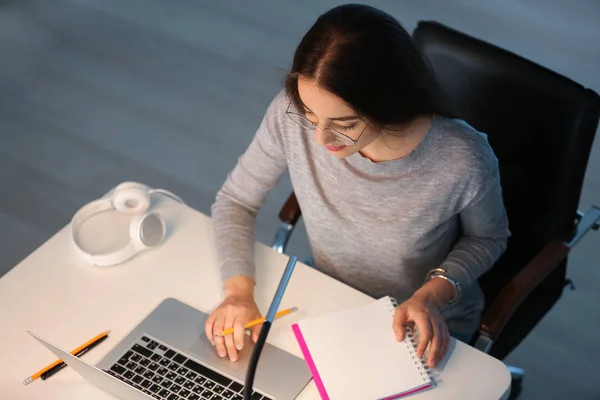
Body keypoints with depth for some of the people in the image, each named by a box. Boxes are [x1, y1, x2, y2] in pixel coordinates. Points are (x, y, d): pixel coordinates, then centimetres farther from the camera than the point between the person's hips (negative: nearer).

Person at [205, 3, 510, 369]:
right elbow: (236, 202, -8)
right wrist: (238, 290, -23)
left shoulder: (462, 160, -31)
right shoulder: (291, 114, -25)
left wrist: (433, 293, -24)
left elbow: (489, 238, -8)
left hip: (425, 325, -1)